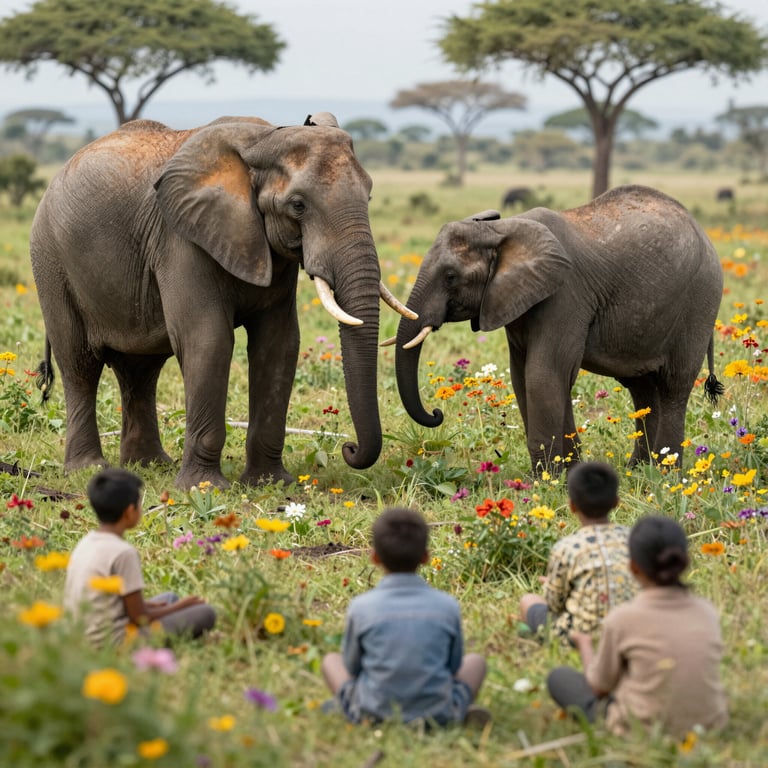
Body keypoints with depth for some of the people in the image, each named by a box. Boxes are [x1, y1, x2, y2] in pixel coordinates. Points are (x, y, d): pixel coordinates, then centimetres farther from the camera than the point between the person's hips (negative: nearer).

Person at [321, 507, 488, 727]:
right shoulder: (447, 606, -6)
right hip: (439, 715, 1)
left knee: (331, 660, 25)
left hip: (373, 714, 0)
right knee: (475, 660, 28)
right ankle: (463, 712, 1)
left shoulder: (361, 607, -9)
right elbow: (454, 666, 7)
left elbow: (352, 667, 4)